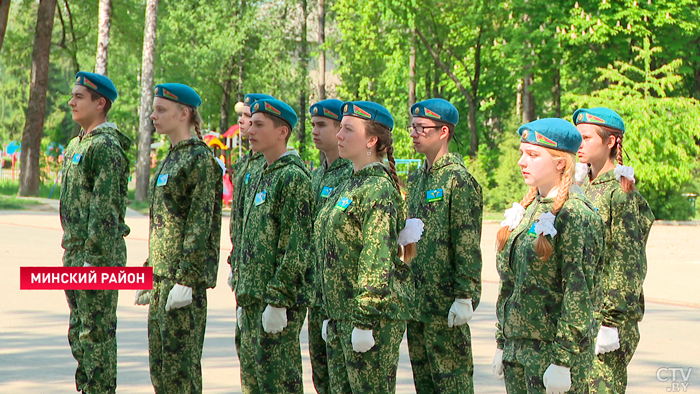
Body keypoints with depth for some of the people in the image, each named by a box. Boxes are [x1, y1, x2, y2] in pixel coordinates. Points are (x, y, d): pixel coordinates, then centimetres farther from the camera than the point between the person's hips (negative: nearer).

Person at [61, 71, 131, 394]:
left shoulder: (106, 146, -15)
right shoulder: (77, 144, 17)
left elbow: (105, 208, -20)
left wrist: (93, 258, -23)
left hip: (99, 253, -10)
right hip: (75, 252, 10)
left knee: (97, 331, -6)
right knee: (79, 331, 15)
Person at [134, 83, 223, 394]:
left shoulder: (200, 159, -12)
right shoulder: (172, 158, 17)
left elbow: (200, 224, -17)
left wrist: (186, 279, -21)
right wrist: (149, 274, 20)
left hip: (186, 274, -10)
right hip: (163, 273, 10)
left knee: (180, 358, -7)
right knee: (159, 359, 11)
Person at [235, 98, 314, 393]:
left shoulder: (293, 177, -13)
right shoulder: (261, 176, 16)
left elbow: (295, 247, -18)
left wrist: (278, 301, -20)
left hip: (281, 297, -9)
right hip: (254, 297, 9)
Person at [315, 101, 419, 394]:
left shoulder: (379, 189, -13)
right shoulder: (349, 186, 16)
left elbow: (377, 260, -19)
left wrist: (365, 321, -21)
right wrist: (330, 315, 19)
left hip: (375, 315, -9)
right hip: (341, 314, 9)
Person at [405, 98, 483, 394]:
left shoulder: (458, 179, -12)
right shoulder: (417, 178, 14)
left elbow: (468, 245, -15)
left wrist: (465, 297, -18)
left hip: (445, 301, -8)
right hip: (416, 300, 8)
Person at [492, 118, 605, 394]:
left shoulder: (575, 214, -13)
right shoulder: (528, 209, 12)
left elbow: (578, 294, -16)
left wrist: (563, 361, -19)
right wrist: (502, 344, 15)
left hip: (553, 346, -8)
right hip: (519, 346, 8)